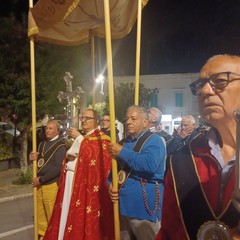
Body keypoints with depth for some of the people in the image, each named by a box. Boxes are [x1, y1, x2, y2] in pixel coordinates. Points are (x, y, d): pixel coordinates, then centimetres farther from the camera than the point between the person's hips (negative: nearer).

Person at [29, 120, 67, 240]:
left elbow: (58, 168, -16)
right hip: (39, 184, 7)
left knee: (52, 215, 2)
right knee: (40, 214, 15)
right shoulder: (42, 143, 11)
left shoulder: (60, 146, -10)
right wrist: (34, 158, -3)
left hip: (52, 185, -6)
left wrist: (41, 179, -14)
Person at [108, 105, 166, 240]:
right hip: (124, 204, 8)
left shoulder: (154, 140, -11)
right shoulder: (126, 142, 13)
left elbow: (150, 164, -30)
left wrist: (122, 153, -22)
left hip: (144, 207, -8)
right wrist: (111, 184, -3)